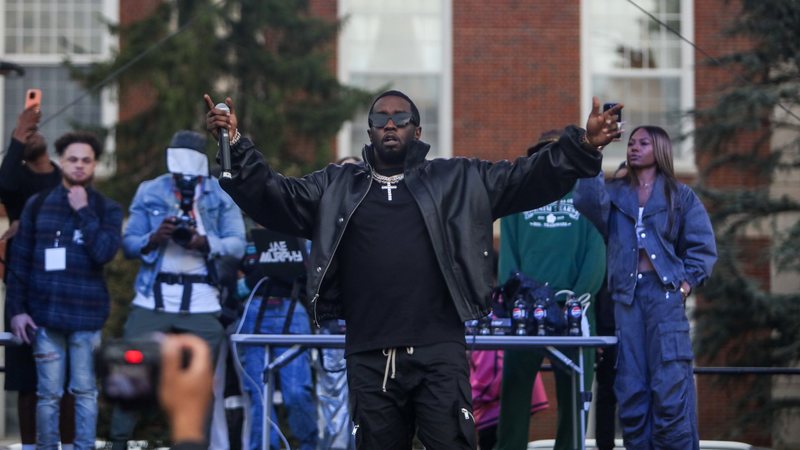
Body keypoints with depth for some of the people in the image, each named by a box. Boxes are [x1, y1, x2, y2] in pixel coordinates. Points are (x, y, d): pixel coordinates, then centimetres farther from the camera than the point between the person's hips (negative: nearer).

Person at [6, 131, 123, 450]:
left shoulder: (107, 209, 5)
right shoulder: (38, 204, 7)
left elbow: (104, 252, -12)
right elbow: (20, 260, 7)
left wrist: (83, 212, -10)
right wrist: (16, 308, 0)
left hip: (87, 315, -1)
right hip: (45, 314, 1)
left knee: (85, 391, 1)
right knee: (49, 393, 2)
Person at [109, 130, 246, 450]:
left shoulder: (222, 196, 9)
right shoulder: (149, 192, 11)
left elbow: (237, 245, -2)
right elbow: (128, 243, 4)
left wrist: (206, 243, -21)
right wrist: (154, 238, -17)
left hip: (201, 301, 0)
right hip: (153, 297, 0)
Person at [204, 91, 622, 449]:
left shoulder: (455, 180, 10)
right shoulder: (337, 187, 14)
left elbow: (526, 179, 5)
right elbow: (270, 196, 8)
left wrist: (580, 147, -10)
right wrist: (237, 147, -8)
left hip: (439, 352, -2)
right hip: (369, 359, 2)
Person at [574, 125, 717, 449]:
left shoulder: (680, 195, 10)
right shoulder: (614, 192, 15)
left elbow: (703, 246, 7)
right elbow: (588, 203, -8)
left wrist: (688, 282, -6)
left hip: (664, 292, -3)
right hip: (626, 294, 3)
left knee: (670, 386, -11)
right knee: (631, 387, 1)